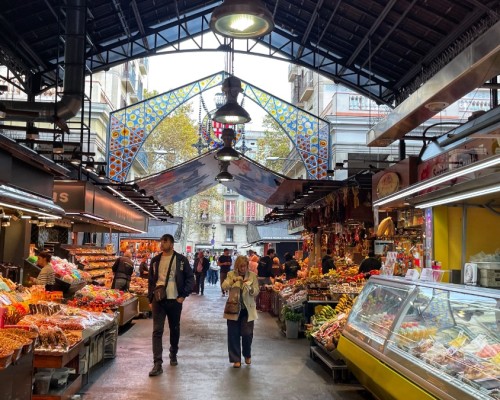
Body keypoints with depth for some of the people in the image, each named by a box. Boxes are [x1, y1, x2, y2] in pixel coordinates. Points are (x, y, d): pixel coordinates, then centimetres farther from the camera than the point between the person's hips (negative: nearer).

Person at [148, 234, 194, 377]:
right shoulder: (155, 260, 7)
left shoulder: (181, 260, -2)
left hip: (174, 300, -1)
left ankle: (173, 354, 36)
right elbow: (151, 280, 14)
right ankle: (157, 364, -6)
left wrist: (183, 296, -8)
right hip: (158, 300, 1)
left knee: (174, 329, 14)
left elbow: (190, 278, 0)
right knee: (157, 331, -6)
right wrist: (151, 299, 7)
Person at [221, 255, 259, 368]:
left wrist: (250, 288, -22)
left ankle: (247, 355, 26)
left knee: (247, 334, -1)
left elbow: (256, 292, -2)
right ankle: (236, 359, 16)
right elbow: (224, 286, -11)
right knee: (233, 335, 2)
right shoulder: (231, 274, 3)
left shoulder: (252, 275, 2)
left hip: (247, 310, 0)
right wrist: (234, 280, -25)